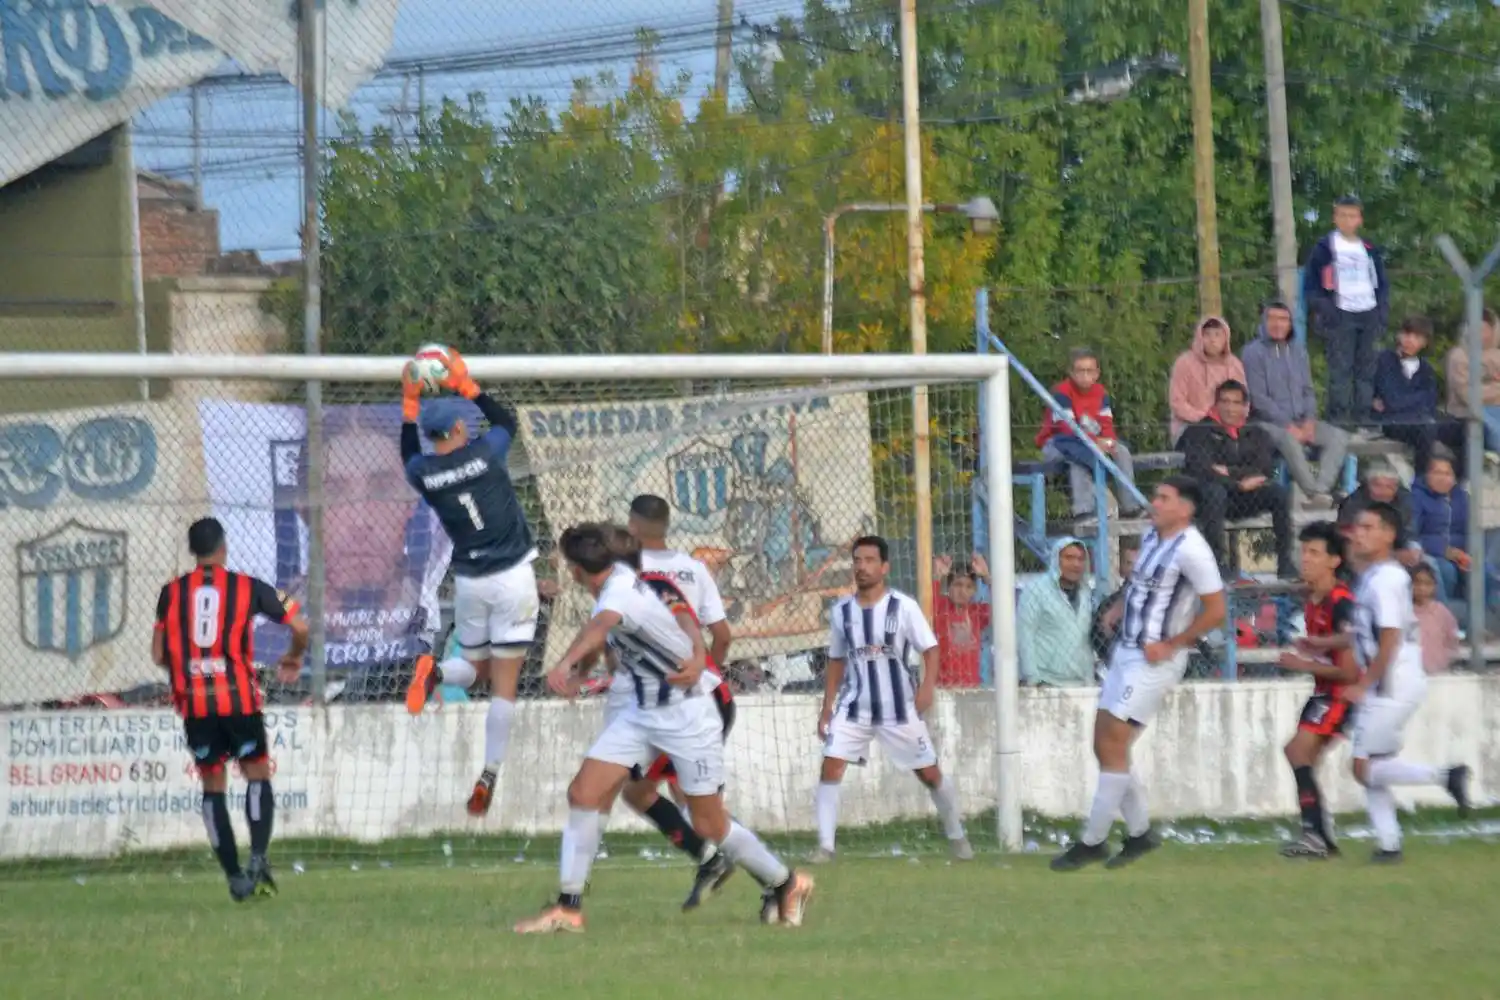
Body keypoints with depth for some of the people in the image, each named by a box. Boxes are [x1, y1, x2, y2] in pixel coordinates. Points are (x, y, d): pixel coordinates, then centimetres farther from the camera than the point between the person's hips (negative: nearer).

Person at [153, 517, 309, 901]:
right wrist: (294, 658, 23)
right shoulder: (247, 587, 2)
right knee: (257, 773, 11)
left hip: (194, 703, 1)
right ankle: (258, 856, -11)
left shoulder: (172, 593, 6)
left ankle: (235, 876, 4)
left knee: (213, 786, 9)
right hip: (240, 698, -1)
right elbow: (300, 626, 3)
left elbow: (158, 654, 7)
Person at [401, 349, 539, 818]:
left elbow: (410, 456, 21)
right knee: (505, 683, 0)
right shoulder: (485, 453, -13)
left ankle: (435, 672, -11)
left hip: (469, 582, 3)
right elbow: (507, 419, 9)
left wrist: (410, 405, 17)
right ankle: (489, 775, -7)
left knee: (476, 667, 22)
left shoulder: (423, 474, -6)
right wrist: (465, 385, 12)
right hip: (512, 577, -3)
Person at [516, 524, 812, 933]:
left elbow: (599, 626, -51)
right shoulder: (619, 576, -2)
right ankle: (568, 907, -2)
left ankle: (787, 884, 23)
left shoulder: (620, 594, -28)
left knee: (709, 826, 1)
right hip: (643, 712, 9)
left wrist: (565, 664, -68)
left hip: (687, 716, -9)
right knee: (583, 793, -5)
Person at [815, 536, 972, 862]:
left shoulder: (904, 606, -8)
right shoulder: (841, 611, 3)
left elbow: (930, 649, -6)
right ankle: (825, 846, -9)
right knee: (830, 768, -12)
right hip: (854, 707, 3)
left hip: (899, 708, -3)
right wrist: (827, 707, 10)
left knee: (930, 773, 5)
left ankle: (957, 837, 25)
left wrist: (927, 686, -22)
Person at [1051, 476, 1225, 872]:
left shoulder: (1191, 550, -18)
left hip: (1155, 660, -9)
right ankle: (1139, 832, 19)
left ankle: (1092, 842, -2)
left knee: (1113, 745, -9)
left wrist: (1170, 645, -15)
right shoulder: (1151, 538, 8)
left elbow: (1215, 611, -18)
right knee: (1104, 744, 9)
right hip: (1126, 652, 9)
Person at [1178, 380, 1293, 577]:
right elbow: (1201, 470, -13)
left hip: (1247, 501, 4)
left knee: (1278, 492, -23)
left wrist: (1229, 472, -12)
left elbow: (1266, 468, 0)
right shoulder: (1200, 432, 2)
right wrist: (1239, 484, -17)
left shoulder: (1256, 433, 14)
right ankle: (1219, 561, -40)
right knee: (1214, 491, -38)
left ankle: (1285, 562, -22)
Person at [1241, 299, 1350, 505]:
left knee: (1338, 437, -16)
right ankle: (1314, 493, -36)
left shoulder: (1298, 352, 15)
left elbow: (1308, 391, 16)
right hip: (1268, 423, -6)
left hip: (1300, 421, 6)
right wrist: (1288, 426, -16)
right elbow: (1258, 398, -10)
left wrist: (1309, 421, -3)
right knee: (1289, 440, -37)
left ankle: (1322, 488, -32)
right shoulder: (1253, 352, -4)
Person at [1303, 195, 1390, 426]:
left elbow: (1382, 284, 21)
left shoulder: (1369, 250, 15)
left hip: (1368, 315, 5)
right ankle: (1339, 414, -11)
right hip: (1340, 316, -5)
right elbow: (1311, 285, -2)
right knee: (1340, 368, -12)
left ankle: (1363, 414, 9)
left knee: (1366, 368, 4)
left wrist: (1382, 314, 9)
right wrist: (1322, 312, -12)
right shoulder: (1324, 248, 1)